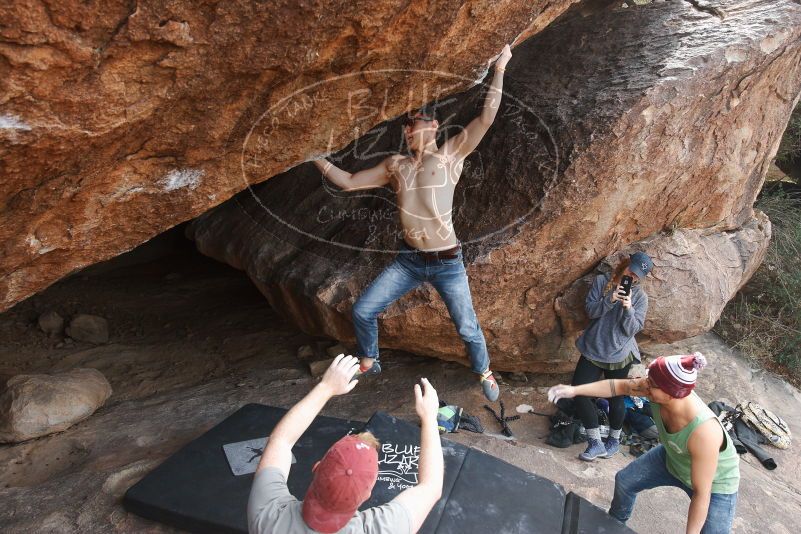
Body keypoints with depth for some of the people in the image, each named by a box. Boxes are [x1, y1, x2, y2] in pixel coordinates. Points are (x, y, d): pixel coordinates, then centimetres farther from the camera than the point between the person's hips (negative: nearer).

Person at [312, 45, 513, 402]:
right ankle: (369, 362, 30)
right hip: (408, 260, 4)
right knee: (362, 311, 3)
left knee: (467, 328, 7)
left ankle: (484, 372, 37)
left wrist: (499, 70, -13)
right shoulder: (395, 165, 8)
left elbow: (486, 118, -12)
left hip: (447, 263, -4)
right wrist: (316, 157, 7)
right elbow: (349, 182, 11)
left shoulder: (450, 155, -3)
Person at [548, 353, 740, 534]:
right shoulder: (661, 389, -30)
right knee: (624, 481, 16)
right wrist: (575, 390, -16)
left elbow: (702, 493, -34)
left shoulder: (703, 433, -44)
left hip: (715, 483, -6)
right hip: (672, 458, 6)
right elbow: (619, 386, -12)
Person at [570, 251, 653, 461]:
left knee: (616, 398, 7)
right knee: (579, 393, -5)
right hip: (593, 350, 2)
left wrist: (628, 308, -24)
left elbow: (632, 329, -9)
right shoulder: (601, 281, 0)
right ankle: (595, 443, 8)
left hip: (619, 355, -2)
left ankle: (614, 439, 34)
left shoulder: (640, 296, -3)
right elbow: (590, 310, -8)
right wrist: (609, 300, -23)